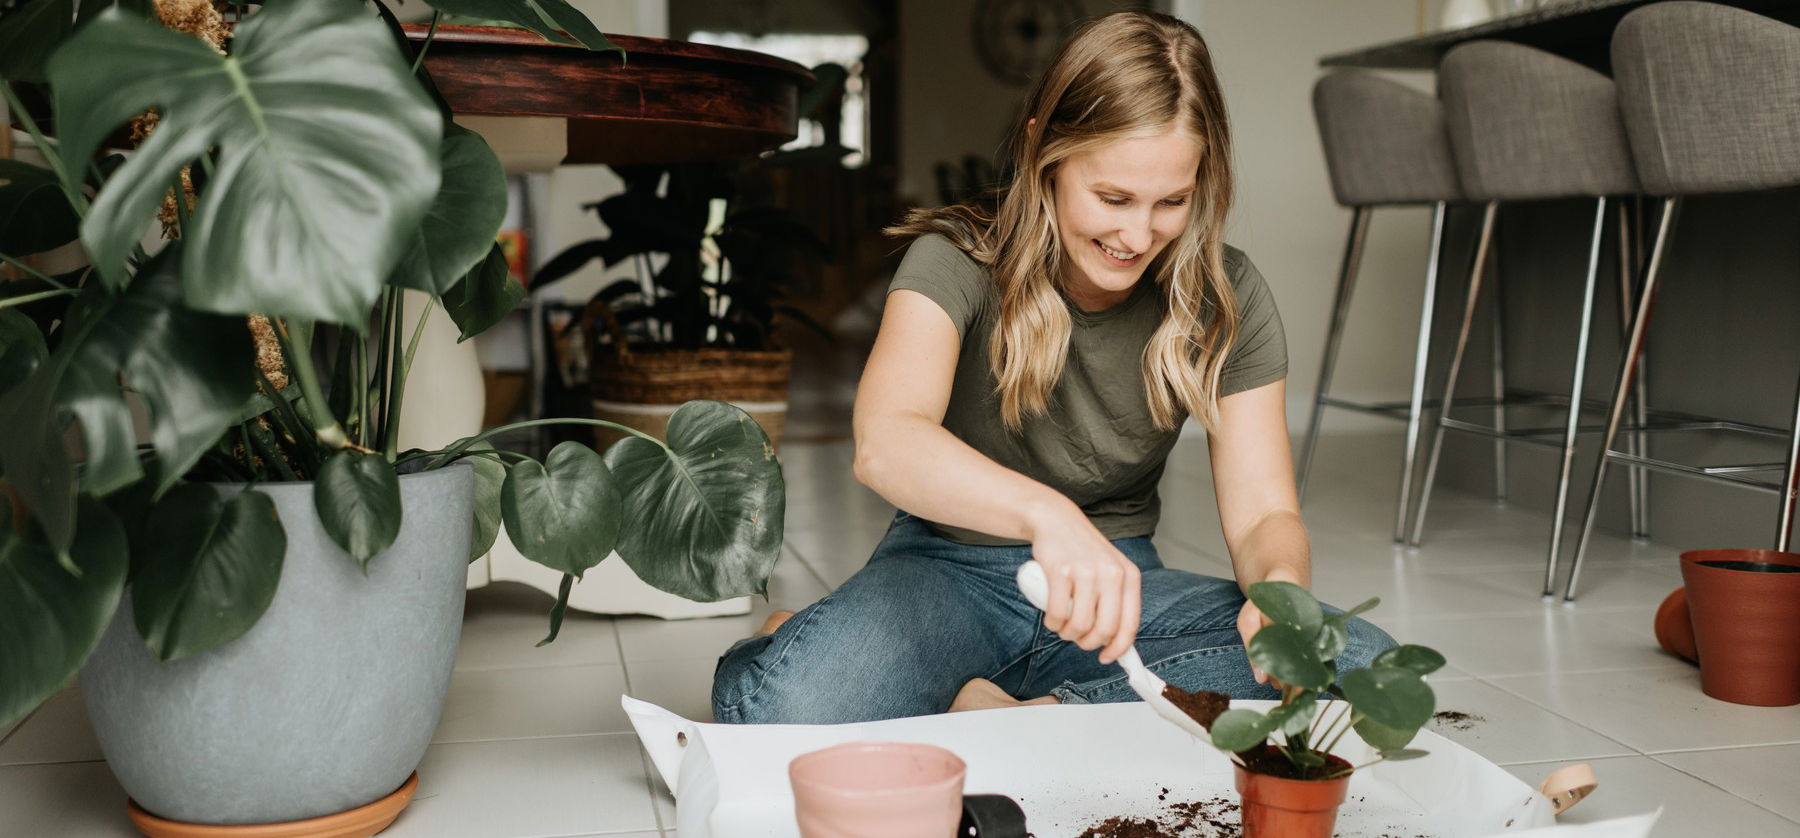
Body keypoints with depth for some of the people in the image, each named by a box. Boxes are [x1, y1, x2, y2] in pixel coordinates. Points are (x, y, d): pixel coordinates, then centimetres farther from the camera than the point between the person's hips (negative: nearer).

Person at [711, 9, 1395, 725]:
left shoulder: (1225, 298, -4)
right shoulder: (960, 262, -15)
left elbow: (1263, 513, -6)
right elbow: (884, 443, -34)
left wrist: (1282, 584, -32)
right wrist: (1046, 513, -53)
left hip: (1115, 581, 5)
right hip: (951, 572, -4)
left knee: (1363, 658, -25)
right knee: (786, 705, -38)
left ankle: (999, 715, -22)